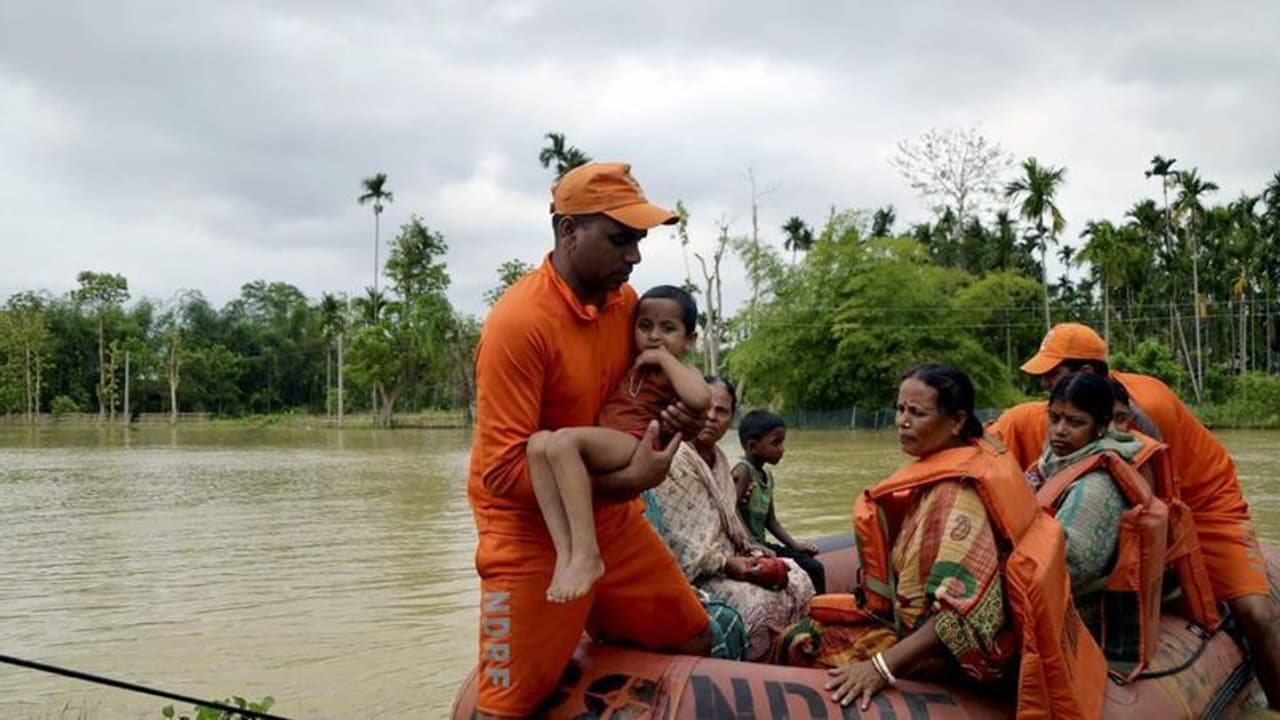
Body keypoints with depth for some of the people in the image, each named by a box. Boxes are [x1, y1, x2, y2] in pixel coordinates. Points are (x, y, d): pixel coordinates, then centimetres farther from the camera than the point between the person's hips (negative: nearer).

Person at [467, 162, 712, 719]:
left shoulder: (623, 300, 0)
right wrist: (623, 482, -25)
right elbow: (502, 470, -24)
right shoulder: (519, 322, -22)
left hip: (612, 520, 7)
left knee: (694, 642, 12)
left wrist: (674, 414, -6)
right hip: (532, 532, -7)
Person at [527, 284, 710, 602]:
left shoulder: (678, 371, 10)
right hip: (599, 448, 7)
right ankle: (565, 552, -32)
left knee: (564, 440, -33)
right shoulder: (626, 367, 29)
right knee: (539, 442, -24)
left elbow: (699, 399, -15)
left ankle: (587, 554, -35)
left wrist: (664, 357, -4)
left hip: (634, 444, -7)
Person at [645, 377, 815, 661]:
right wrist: (726, 563, -22)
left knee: (798, 582, 0)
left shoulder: (719, 459, 12)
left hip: (728, 558, 9)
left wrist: (754, 553, 0)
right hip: (689, 572, -9)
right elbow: (678, 538, -20)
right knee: (756, 601, -28)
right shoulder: (673, 462, -16)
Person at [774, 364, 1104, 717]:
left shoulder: (958, 490, -25)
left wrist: (883, 666, -36)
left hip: (946, 652, -8)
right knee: (799, 637, 9)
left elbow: (963, 610, -33)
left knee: (804, 648, -8)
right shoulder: (937, 471, 2)